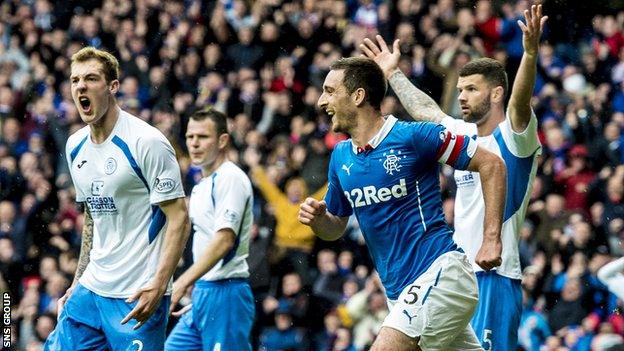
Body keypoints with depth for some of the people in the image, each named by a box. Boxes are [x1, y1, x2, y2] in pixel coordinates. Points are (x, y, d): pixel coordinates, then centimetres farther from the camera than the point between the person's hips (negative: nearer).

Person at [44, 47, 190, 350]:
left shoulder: (146, 142, -12)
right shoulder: (75, 146, 10)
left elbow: (179, 218, -13)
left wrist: (158, 285, -22)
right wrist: (77, 283, 18)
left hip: (138, 296, -7)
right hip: (91, 290, 7)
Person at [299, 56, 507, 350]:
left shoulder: (413, 136, -10)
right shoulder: (340, 157, 11)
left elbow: (491, 163, -6)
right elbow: (335, 228, 21)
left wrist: (492, 239, -13)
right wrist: (317, 219, -3)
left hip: (440, 272, -7)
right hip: (399, 291, 7)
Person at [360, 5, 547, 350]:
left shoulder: (513, 136, -7)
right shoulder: (465, 134, 16)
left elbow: (520, 103, -26)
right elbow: (426, 110, 33)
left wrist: (530, 52, -43)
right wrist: (392, 73, 44)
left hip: (494, 277, -8)